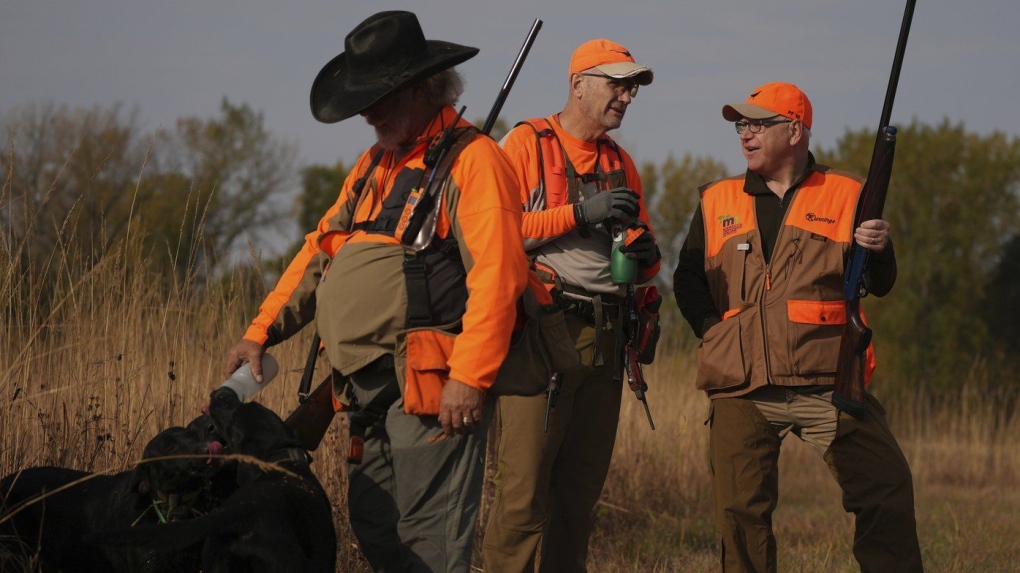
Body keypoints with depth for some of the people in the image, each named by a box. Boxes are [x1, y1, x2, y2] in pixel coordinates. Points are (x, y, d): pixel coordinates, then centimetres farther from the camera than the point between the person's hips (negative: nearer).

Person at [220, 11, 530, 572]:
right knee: (374, 528, 11)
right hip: (374, 389, 9)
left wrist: (470, 379, -25)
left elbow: (497, 274, -19)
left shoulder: (470, 159, -9)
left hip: (432, 389, -9)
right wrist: (261, 332, 15)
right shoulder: (374, 165, 20)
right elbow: (319, 252, 24)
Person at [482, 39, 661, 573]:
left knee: (581, 487, 9)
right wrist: (580, 213, -17)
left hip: (604, 338, 7)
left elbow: (643, 243, 25)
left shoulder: (621, 163, 19)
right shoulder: (527, 143, -1)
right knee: (525, 484, -12)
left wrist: (646, 255, 1)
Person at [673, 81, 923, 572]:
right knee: (741, 511, 0)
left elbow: (879, 286, 4)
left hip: (828, 384, -2)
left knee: (887, 491, -10)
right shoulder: (717, 201, 14)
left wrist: (878, 251, -18)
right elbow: (688, 279, 13)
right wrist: (716, 331, -3)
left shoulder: (846, 195, 7)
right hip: (742, 389, 2)